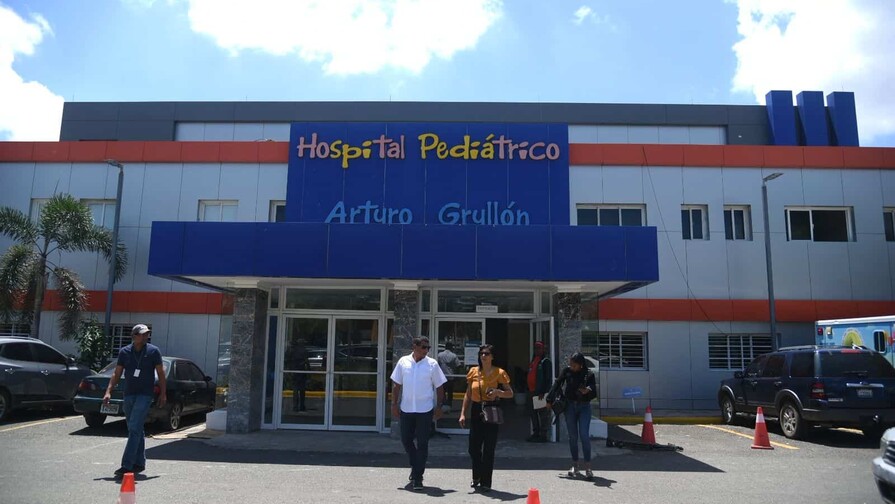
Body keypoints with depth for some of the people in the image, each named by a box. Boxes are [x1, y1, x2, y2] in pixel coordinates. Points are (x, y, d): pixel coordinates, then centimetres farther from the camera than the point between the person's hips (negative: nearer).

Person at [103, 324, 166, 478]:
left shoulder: (153, 351, -4)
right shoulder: (124, 352, 4)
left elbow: (160, 373, 1)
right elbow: (117, 374, 6)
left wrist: (163, 394, -2)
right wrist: (108, 392, -5)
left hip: (145, 395, -4)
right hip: (128, 395, 4)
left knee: (134, 429, -13)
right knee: (136, 430, 13)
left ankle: (127, 466, -12)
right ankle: (139, 463, 24)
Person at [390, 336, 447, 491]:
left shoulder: (432, 364, -3)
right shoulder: (403, 362, 1)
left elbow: (439, 387, 3)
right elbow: (396, 385, 7)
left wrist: (439, 407, -1)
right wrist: (394, 404, 3)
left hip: (425, 410, -2)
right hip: (406, 409, 2)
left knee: (422, 444, -1)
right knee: (406, 440, 12)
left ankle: (417, 477, 8)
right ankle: (415, 465, 37)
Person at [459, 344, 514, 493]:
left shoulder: (499, 373, -4)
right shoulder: (473, 372, 5)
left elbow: (510, 393, 0)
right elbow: (468, 394, 10)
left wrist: (498, 392, -20)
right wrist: (463, 413, 4)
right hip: (476, 411, 3)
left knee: (489, 449, 0)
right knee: (473, 448, 6)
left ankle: (486, 482, 13)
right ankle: (477, 476, 32)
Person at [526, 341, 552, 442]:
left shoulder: (545, 361, -8)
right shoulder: (533, 360, 18)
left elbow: (548, 378, -14)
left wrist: (543, 392, -20)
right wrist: (529, 390, 17)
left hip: (540, 392, -9)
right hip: (532, 392, 9)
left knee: (543, 414, -6)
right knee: (533, 413, 14)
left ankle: (543, 435, -3)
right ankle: (535, 433, 22)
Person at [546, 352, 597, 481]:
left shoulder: (589, 374, -8)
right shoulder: (567, 371, -3)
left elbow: (594, 394, -6)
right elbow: (557, 384, 6)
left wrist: (587, 391, -27)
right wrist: (550, 399, 4)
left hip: (584, 407, -2)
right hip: (570, 406, 2)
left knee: (584, 435, -12)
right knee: (572, 436, 7)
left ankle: (587, 467, -5)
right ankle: (575, 466, 17)